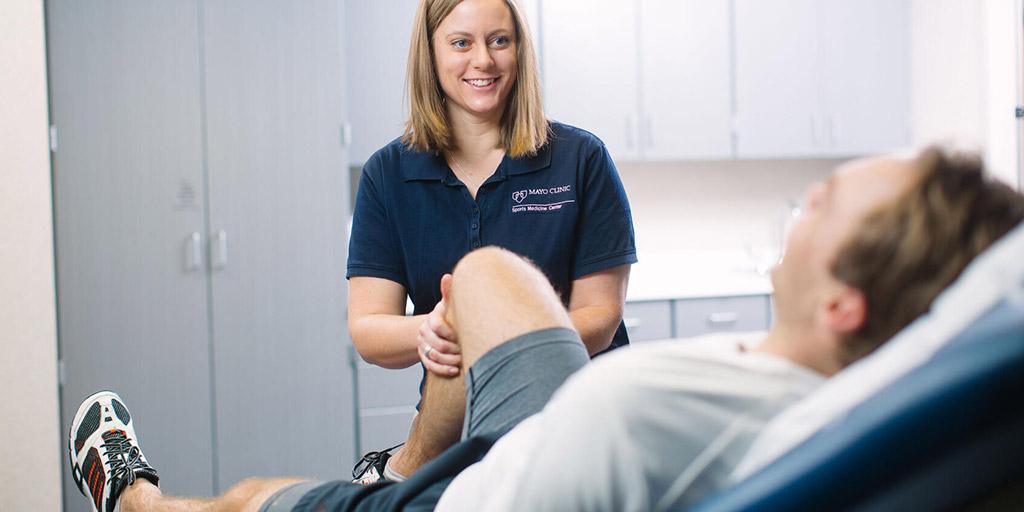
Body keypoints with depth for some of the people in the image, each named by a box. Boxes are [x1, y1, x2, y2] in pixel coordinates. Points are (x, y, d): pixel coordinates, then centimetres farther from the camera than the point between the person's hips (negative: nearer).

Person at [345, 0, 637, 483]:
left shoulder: (581, 159, 0)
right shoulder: (387, 174, 5)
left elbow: (599, 318, -4)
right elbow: (366, 329, -2)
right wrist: (427, 332, -23)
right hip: (453, 413, 0)